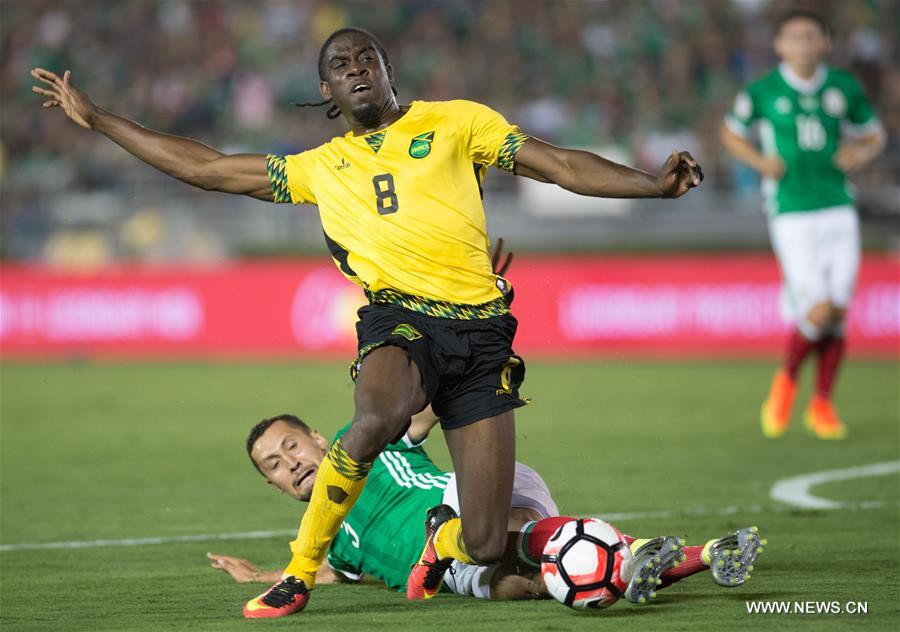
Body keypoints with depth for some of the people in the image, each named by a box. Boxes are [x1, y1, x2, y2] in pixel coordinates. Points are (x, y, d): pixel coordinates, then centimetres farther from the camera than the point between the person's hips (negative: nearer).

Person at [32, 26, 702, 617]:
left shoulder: (456, 122, 13)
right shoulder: (320, 167, 18)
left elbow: (560, 165, 9)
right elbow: (204, 167, 22)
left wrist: (654, 183, -5)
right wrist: (94, 117, 22)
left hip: (480, 329, 0)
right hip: (400, 318, 0)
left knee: (485, 545, -8)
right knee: (377, 418, -39)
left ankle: (441, 542, 32)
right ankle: (300, 572, -19)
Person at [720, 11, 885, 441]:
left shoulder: (844, 88, 5)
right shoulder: (762, 93, -2)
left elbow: (873, 134, 19)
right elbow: (732, 132, 15)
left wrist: (861, 154, -3)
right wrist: (758, 161, -3)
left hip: (838, 211, 3)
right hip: (791, 215, -3)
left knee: (838, 312, 0)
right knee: (818, 312, -14)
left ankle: (822, 404, 17)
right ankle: (786, 380, 15)